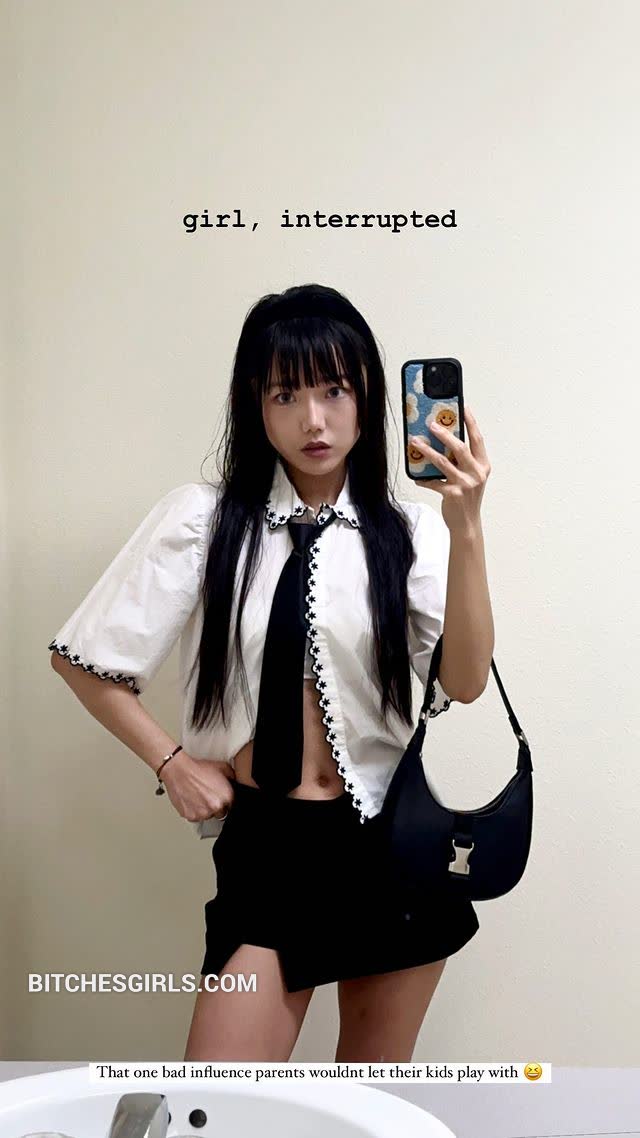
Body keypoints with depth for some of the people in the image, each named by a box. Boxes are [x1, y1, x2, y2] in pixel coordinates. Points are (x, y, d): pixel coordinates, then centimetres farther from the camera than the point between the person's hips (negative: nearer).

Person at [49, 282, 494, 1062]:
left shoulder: (409, 530, 0)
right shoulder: (205, 519, -4)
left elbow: (464, 681, -15)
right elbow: (81, 656, 1)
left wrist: (466, 529, -26)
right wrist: (170, 764, -3)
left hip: (394, 842, 2)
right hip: (265, 845, -1)